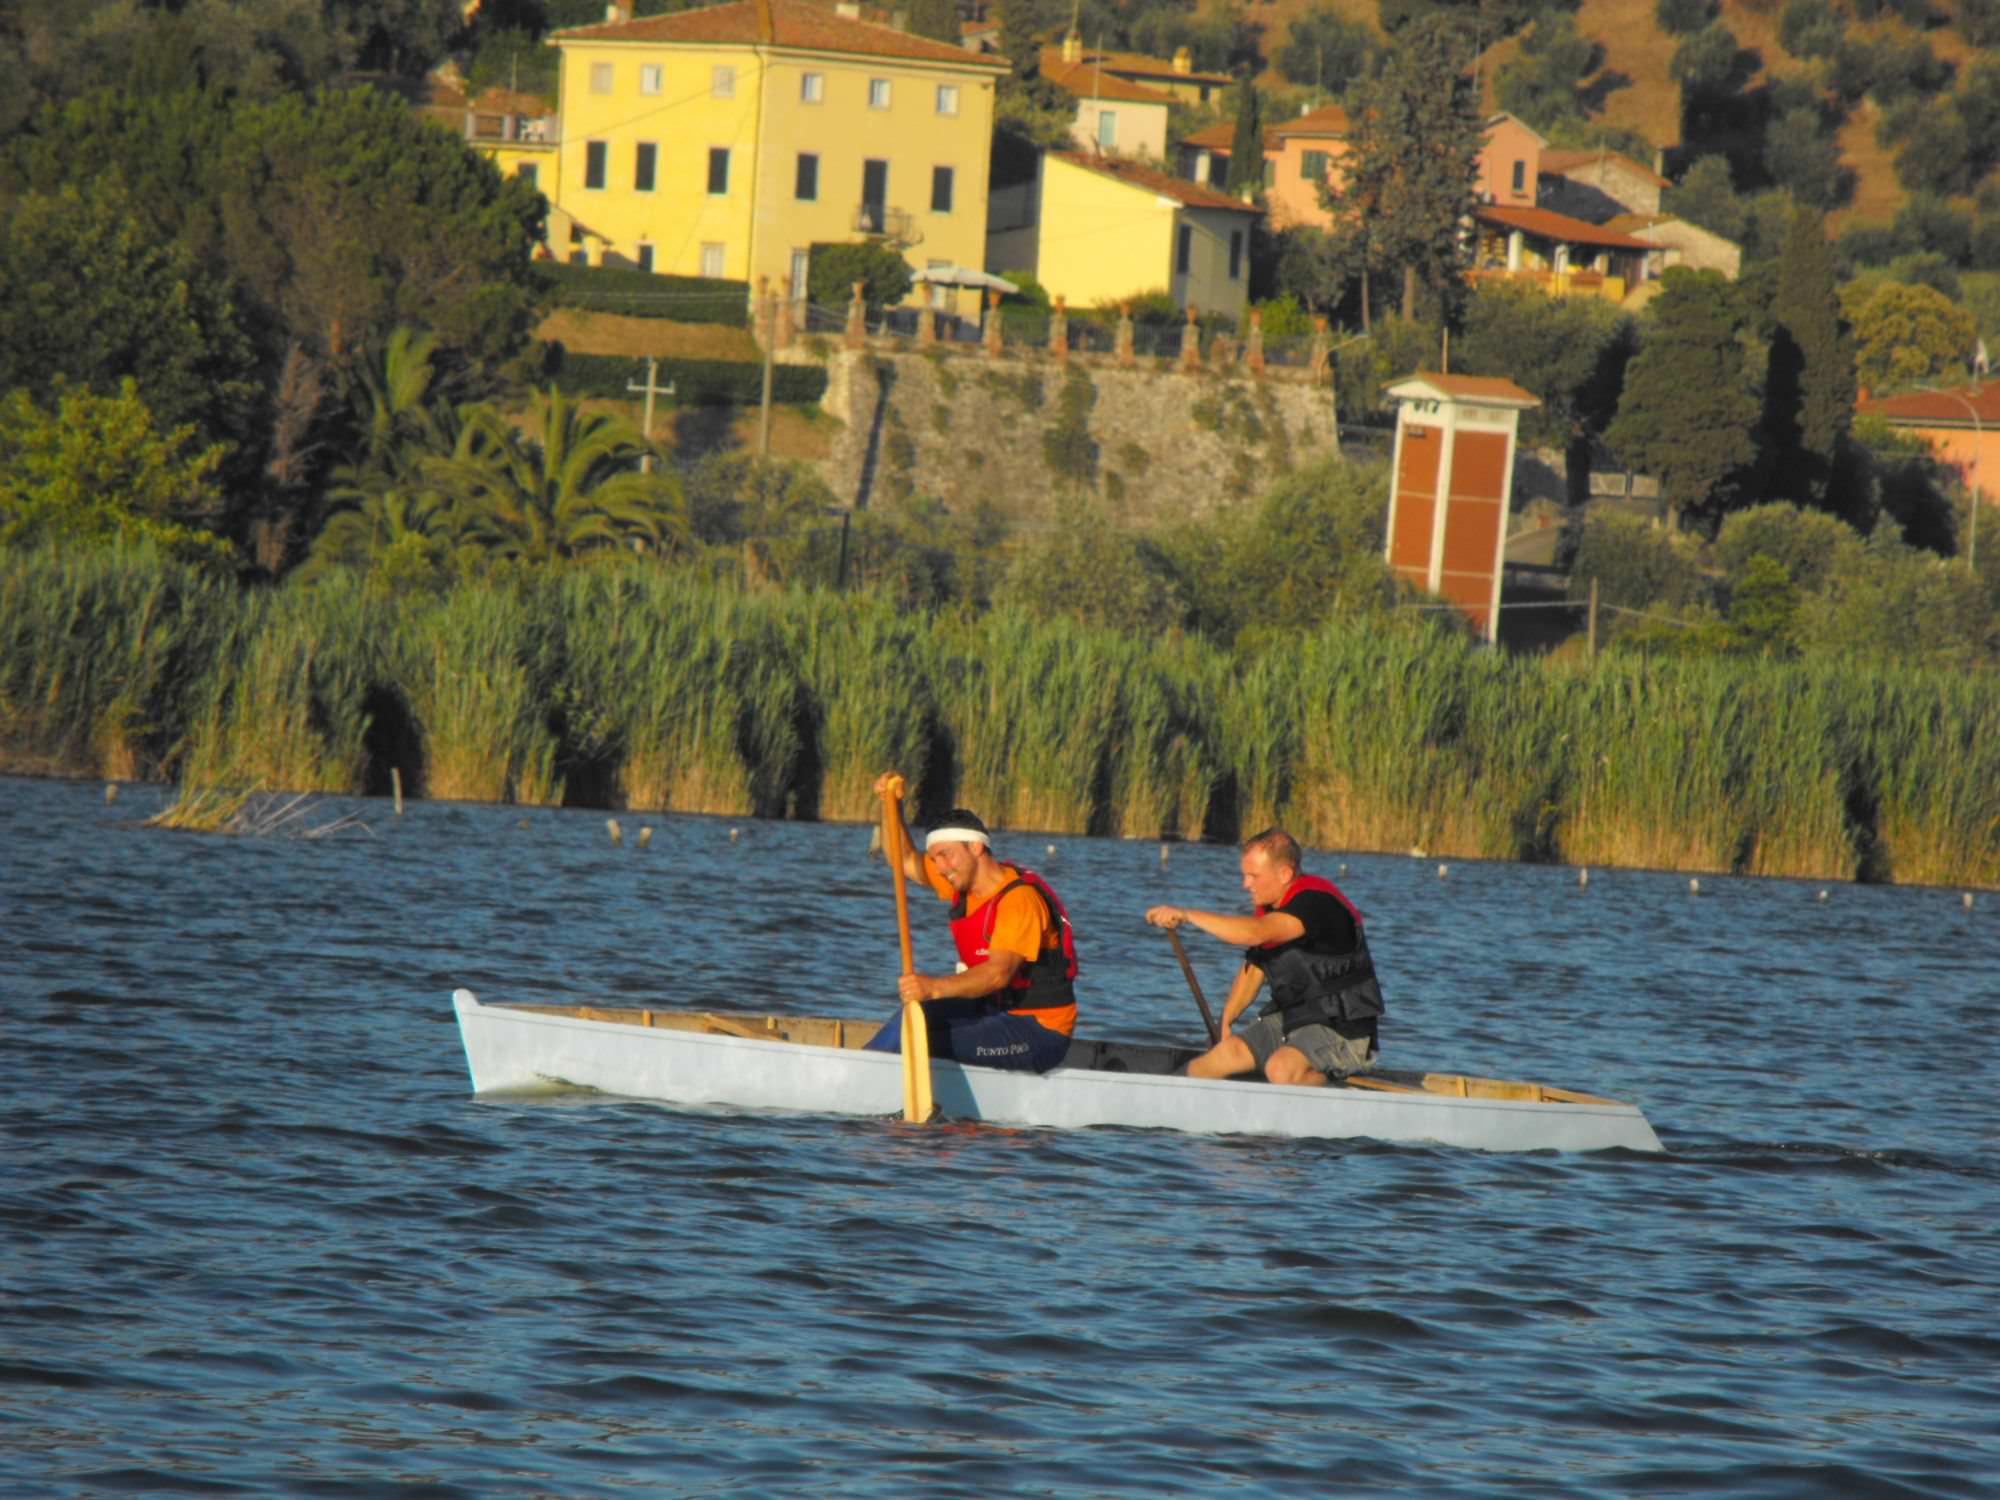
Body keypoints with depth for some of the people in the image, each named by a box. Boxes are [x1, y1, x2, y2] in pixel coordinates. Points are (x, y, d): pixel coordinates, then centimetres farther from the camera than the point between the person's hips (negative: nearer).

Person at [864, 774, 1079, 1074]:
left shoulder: (1020, 899, -20)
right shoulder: (966, 881, 8)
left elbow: (998, 972, -33)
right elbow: (906, 861, 20)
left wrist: (935, 987, -47)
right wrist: (893, 807, 5)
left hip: (1040, 1032, -9)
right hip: (995, 1013, 9)